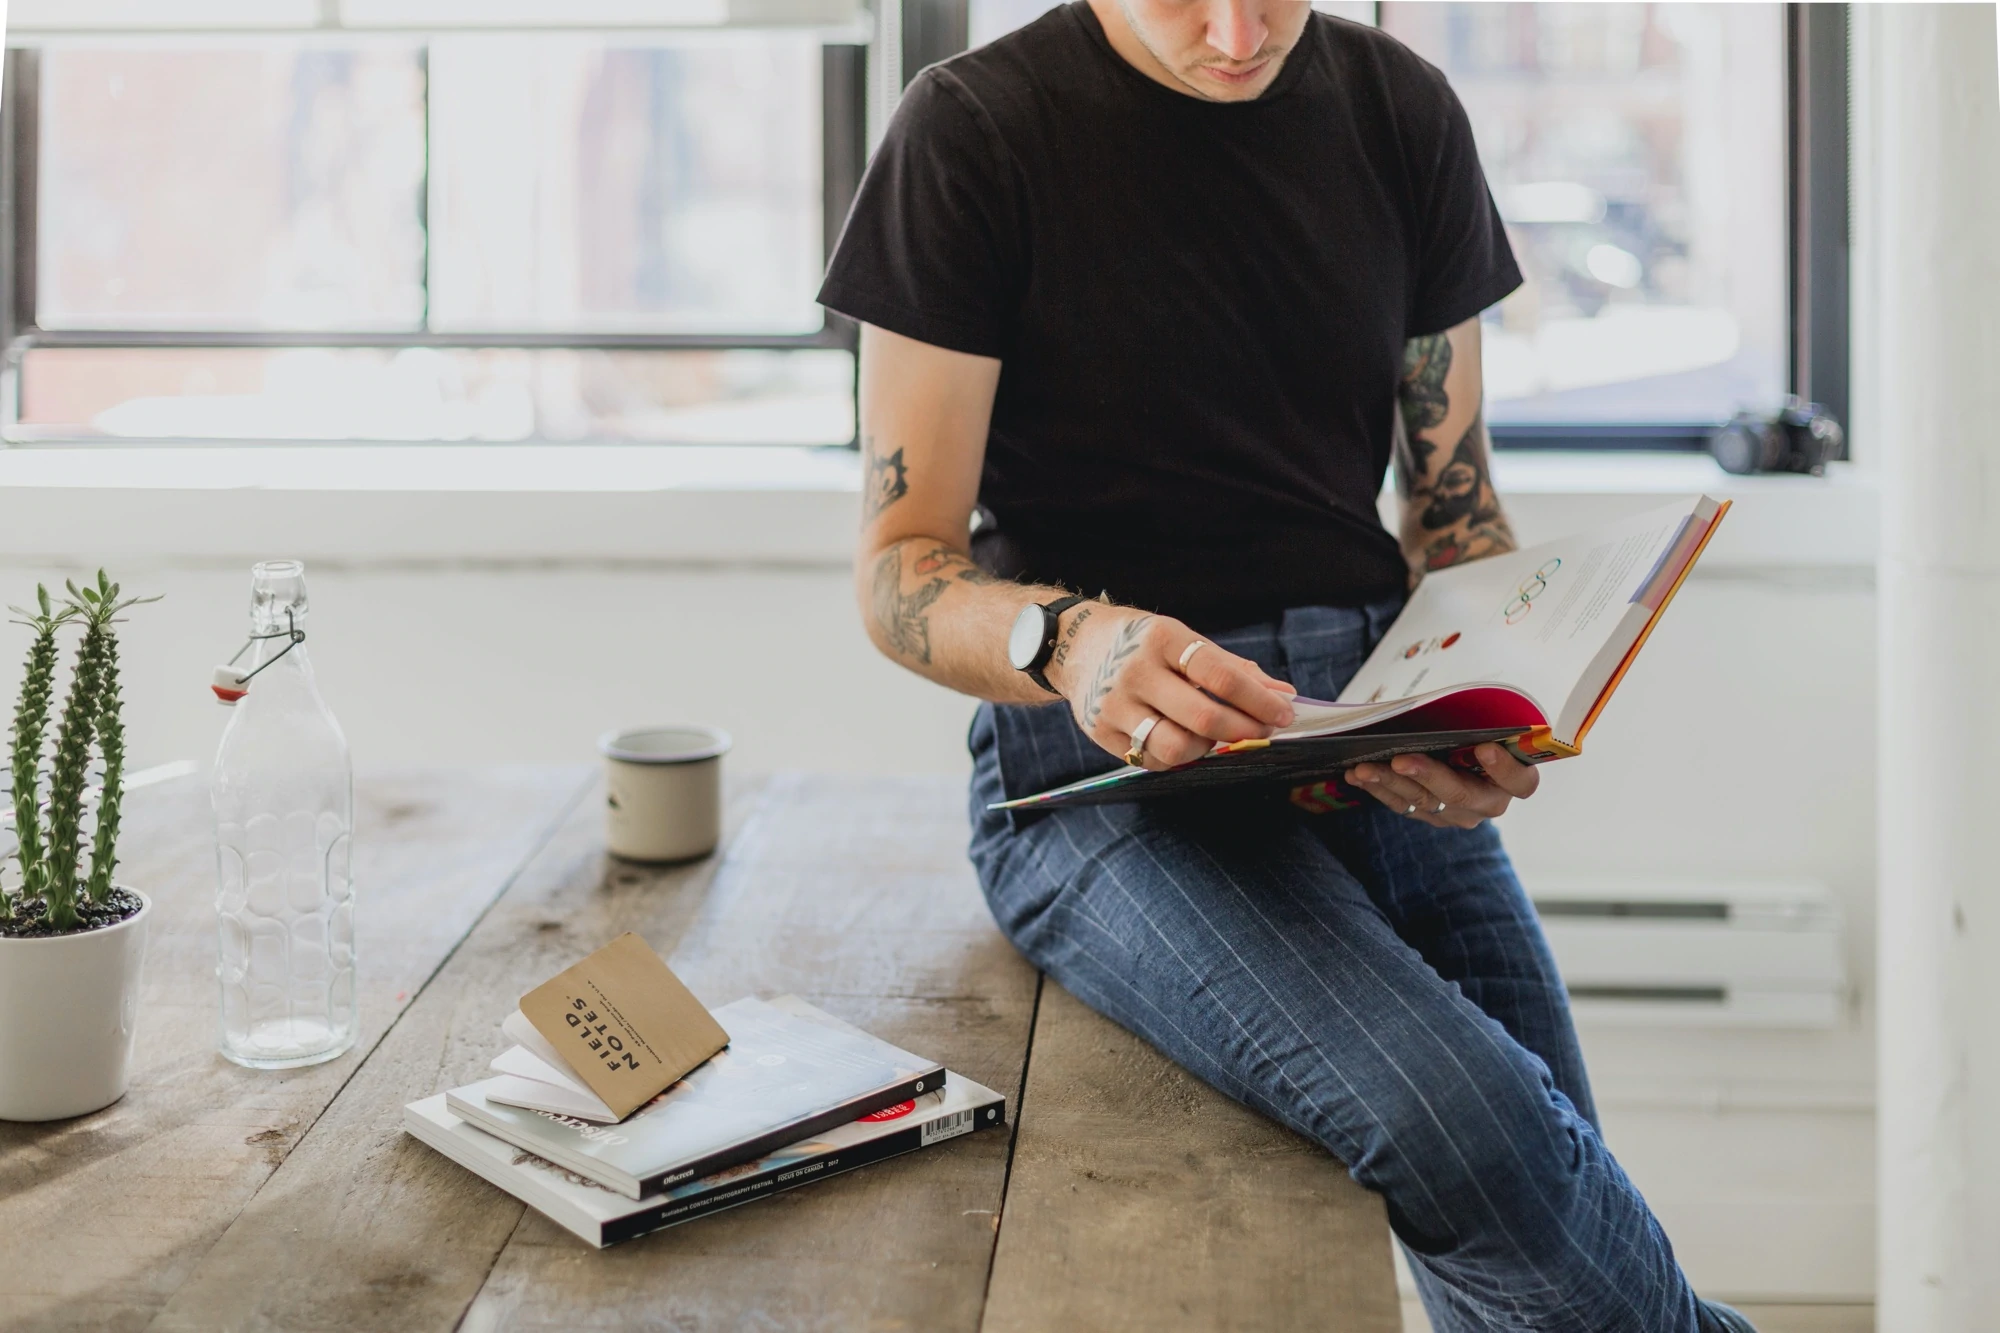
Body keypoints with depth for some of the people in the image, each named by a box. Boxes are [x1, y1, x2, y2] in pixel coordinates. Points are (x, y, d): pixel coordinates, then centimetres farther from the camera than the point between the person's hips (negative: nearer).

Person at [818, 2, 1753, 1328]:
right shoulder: (977, 133, -3)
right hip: (1112, 763, -4)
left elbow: (1457, 511, 15)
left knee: (1556, 1198, -12)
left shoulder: (1402, 113, 10)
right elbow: (898, 569, -4)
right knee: (1464, 1122, -27)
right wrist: (1069, 640, -27)